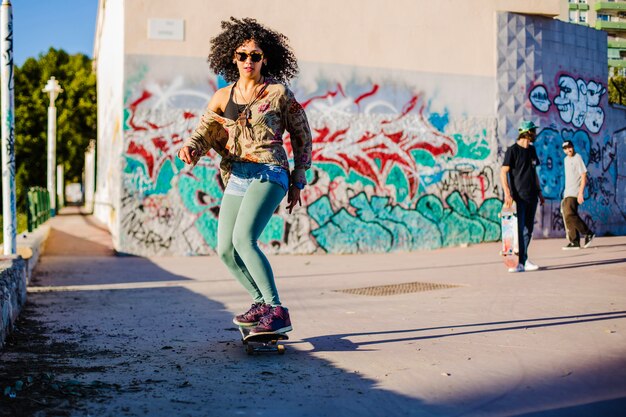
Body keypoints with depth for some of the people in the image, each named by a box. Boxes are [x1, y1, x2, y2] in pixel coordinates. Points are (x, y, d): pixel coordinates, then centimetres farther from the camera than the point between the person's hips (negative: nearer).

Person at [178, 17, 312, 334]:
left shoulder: (279, 92, 0)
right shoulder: (222, 97, 11)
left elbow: (302, 137, 6)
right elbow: (203, 133, 7)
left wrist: (297, 182, 4)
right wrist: (190, 148, -18)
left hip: (269, 174, -6)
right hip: (236, 178, 6)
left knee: (243, 239, -25)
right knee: (225, 250, 6)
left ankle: (278, 313, -21)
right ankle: (261, 302, 27)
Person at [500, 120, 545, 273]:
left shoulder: (531, 150, 15)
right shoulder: (512, 150, -7)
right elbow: (503, 172, -12)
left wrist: (539, 192, 20)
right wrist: (507, 194, -21)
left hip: (531, 196, 7)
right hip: (519, 197, -7)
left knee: (528, 230, 10)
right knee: (518, 230, -9)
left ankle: (524, 261, 19)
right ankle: (519, 262, -8)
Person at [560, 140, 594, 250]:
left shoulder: (577, 158, -9)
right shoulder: (566, 159, 16)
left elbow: (584, 176, -13)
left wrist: (581, 193, -20)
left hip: (575, 192, -8)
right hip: (567, 193, 9)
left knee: (570, 215, -16)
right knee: (568, 216, 5)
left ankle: (588, 233, -3)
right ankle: (575, 242, 7)